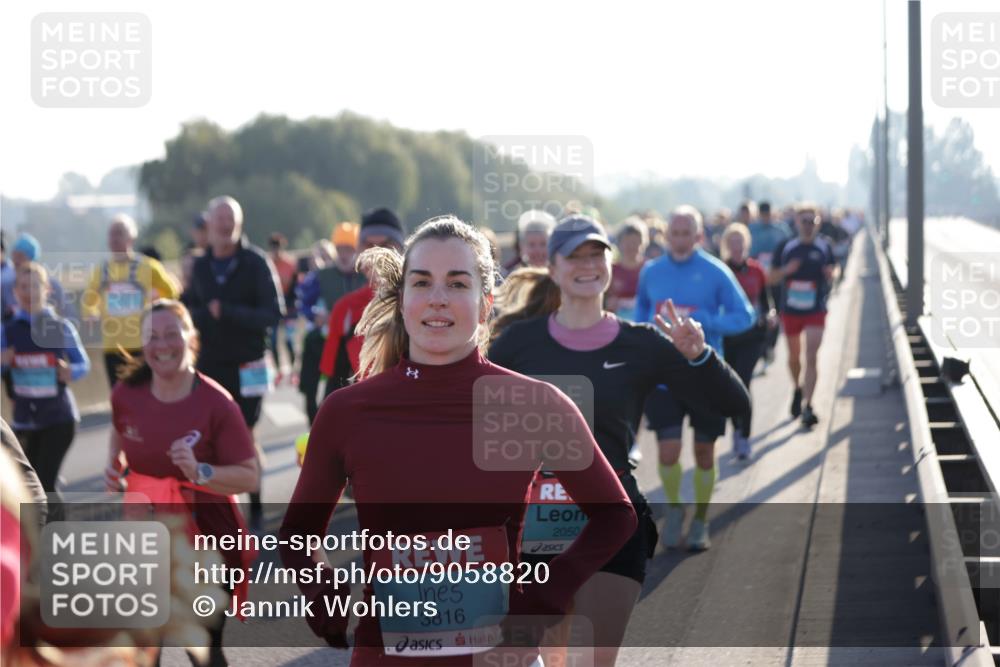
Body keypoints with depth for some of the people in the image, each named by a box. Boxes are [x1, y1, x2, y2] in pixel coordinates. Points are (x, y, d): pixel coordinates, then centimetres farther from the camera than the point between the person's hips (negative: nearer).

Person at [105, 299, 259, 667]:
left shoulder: (217, 405, -18)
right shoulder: (127, 394, -6)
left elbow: (249, 476, -18)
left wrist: (200, 472, -33)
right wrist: (114, 465, 2)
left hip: (206, 536, -4)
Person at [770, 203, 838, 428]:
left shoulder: (824, 247, -1)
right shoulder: (785, 247, -1)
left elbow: (832, 272, 9)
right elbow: (771, 278, 3)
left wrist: (831, 274, -15)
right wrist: (786, 270, -18)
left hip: (815, 310, -2)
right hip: (790, 309, 2)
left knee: (811, 357, -11)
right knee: (794, 356, 16)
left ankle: (807, 405, -11)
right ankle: (798, 389, 44)